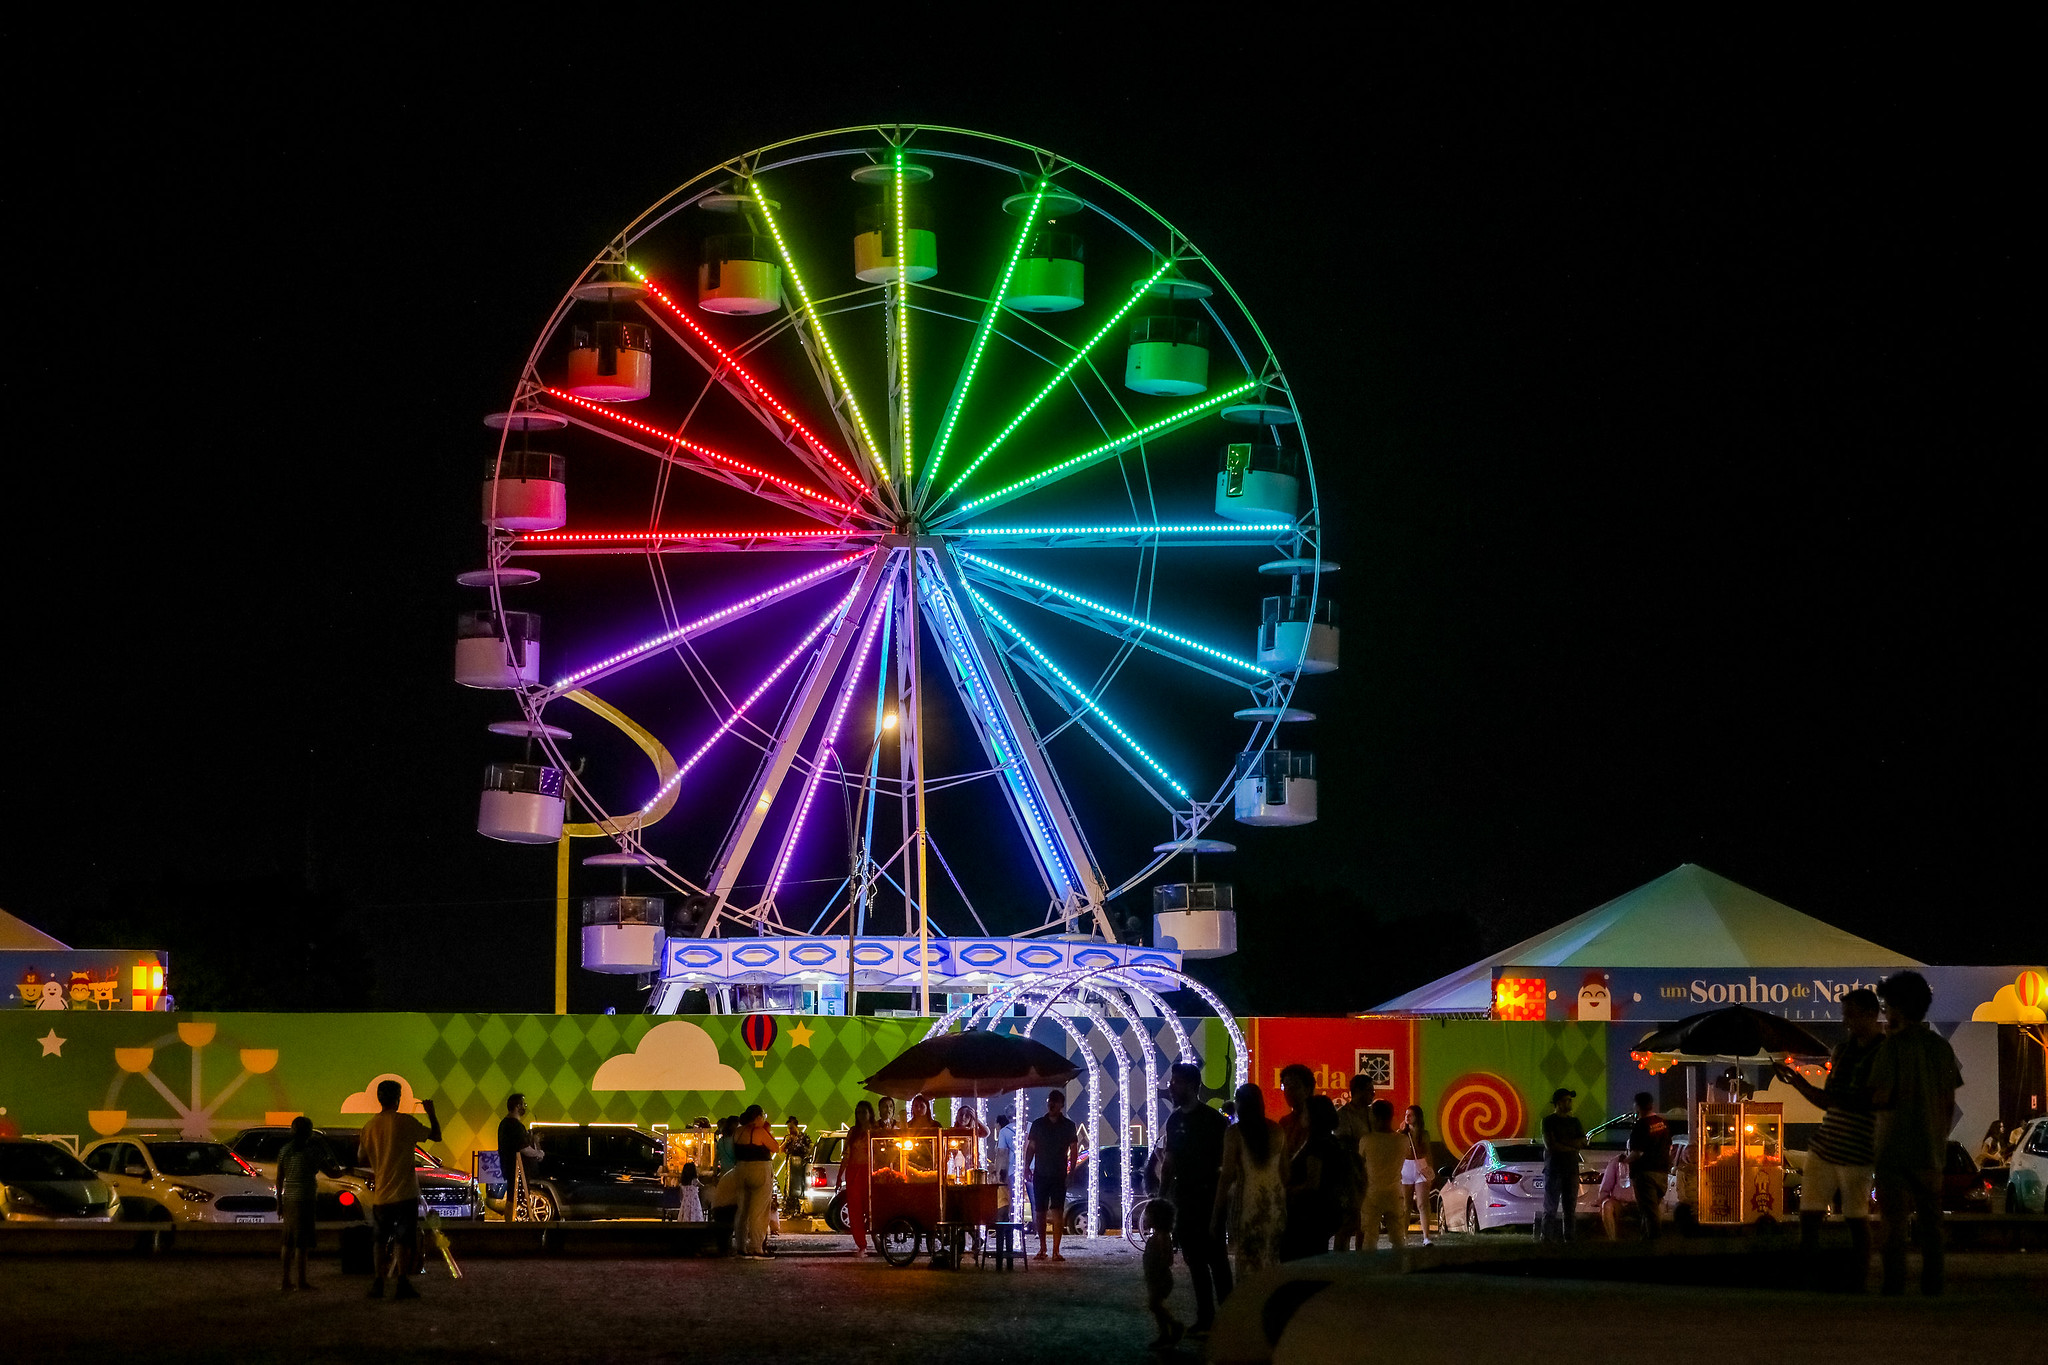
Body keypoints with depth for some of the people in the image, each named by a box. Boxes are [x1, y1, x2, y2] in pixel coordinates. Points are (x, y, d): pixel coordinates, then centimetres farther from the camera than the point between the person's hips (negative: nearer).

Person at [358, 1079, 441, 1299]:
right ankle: (401, 1282, -10)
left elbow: (363, 1160, 13)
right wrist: (431, 1112, 13)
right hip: (404, 1192, -4)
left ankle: (378, 1283, 11)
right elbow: (436, 1136, -2)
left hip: (380, 1194, 4)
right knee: (403, 1239, -1)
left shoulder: (370, 1126, 3)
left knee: (381, 1240, 15)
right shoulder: (405, 1122, -10)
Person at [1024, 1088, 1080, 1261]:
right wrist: (1027, 1167, -2)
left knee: (1058, 1212, -9)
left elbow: (1074, 1150, 5)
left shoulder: (1068, 1126, 4)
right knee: (1040, 1212, 4)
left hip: (1059, 1175, -2)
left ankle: (1056, 1251, -11)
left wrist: (1071, 1170, -7)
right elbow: (1031, 1148, 11)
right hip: (1040, 1174, 2)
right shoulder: (1038, 1124, 9)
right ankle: (1042, 1248, 16)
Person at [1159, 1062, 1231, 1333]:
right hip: (1185, 1199, 7)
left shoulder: (1212, 1120, -8)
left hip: (1208, 1198, -7)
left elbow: (1226, 1161, -9)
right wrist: (1162, 1196, 14)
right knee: (1194, 1260, 7)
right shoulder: (1175, 1120, 13)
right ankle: (1205, 1318, 11)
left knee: (1215, 1259, -7)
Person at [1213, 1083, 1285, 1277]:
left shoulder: (1235, 1133, -7)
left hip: (1248, 1202, -5)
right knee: (1271, 1264, 10)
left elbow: (1227, 1176, -8)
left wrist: (1215, 1216, -3)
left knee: (1248, 1263, -3)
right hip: (1275, 1202, 5)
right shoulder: (1277, 1131, 7)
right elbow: (1285, 1173, 11)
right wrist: (1286, 1206, 20)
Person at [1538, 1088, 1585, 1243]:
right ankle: (1547, 1239, -7)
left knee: (1570, 1208, 2)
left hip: (1571, 1170, 5)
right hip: (1553, 1169, -5)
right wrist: (1572, 1147, -5)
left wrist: (1562, 1142, -9)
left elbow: (1583, 1142, 3)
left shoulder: (1574, 1122, 16)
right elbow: (1550, 1145, -10)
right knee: (1550, 1209, -6)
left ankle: (1570, 1238, 4)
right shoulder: (1548, 1121, 1)